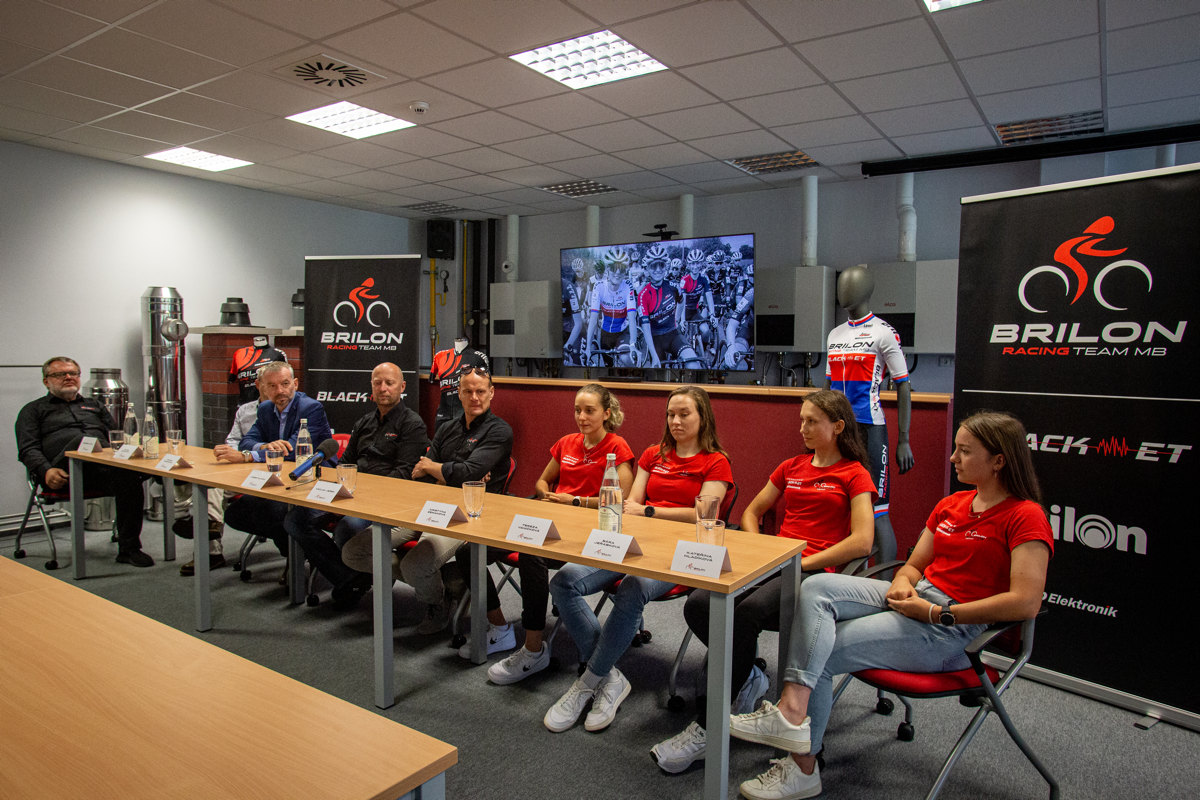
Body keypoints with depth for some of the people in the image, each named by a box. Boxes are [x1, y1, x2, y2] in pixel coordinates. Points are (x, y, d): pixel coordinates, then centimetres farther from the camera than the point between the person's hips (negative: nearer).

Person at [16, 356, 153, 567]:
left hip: (108, 464, 3)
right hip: (65, 469, -3)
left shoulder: (94, 406, 35)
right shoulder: (34, 410, 25)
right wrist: (46, 471, -13)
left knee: (128, 477, -35)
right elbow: (28, 449, 10)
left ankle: (129, 548, -30)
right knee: (81, 441, -39)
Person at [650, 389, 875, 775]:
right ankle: (748, 676, 1)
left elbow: (862, 542, -8)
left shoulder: (854, 474, 5)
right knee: (698, 606, -22)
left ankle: (706, 729, -24)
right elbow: (751, 512, 28)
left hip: (816, 571, -5)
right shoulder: (791, 467, 22)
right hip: (774, 564, 6)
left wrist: (802, 562, -12)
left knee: (746, 612, -35)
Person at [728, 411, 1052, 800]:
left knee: (819, 655, -18)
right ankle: (792, 711, -28)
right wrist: (901, 583, -4)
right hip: (916, 597, 7)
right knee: (816, 587, -20)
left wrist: (935, 612, -18)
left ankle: (803, 768, -3)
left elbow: (1026, 603, -18)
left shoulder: (1026, 517, -8)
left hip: (951, 627, -7)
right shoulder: (951, 505, 16)